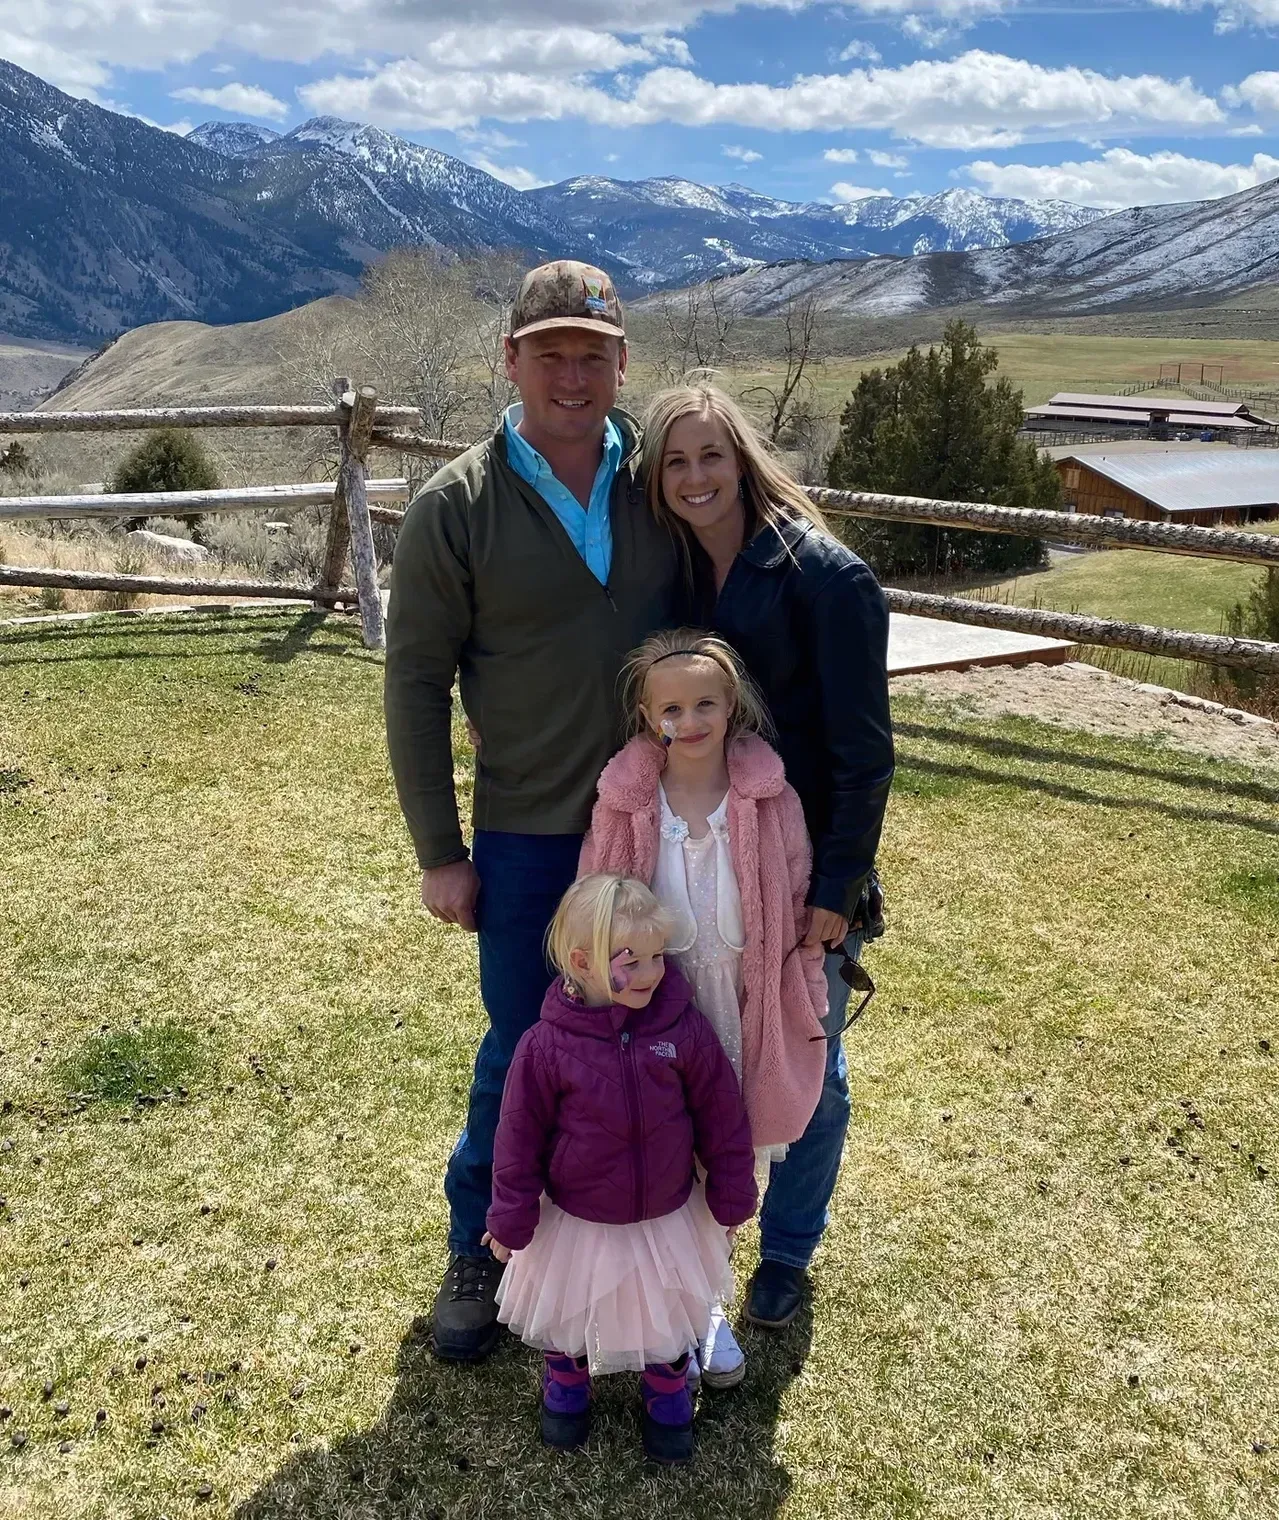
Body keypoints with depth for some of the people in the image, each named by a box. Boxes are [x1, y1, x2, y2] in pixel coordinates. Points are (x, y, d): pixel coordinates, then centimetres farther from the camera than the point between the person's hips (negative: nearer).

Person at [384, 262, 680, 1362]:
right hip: (530, 835, -2)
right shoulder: (456, 508, -9)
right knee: (525, 1053, 9)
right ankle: (479, 1245, 34)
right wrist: (440, 852, -6)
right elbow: (417, 686, -6)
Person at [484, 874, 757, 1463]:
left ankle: (666, 1391, 53)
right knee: (567, 1314, 24)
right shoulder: (547, 1045, -24)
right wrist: (511, 1221, -4)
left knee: (667, 1320, 23)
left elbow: (722, 1118, -8)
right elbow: (519, 1138, -12)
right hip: (576, 1224, -1)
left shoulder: (683, 1028, -20)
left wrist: (731, 1198, 0)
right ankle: (565, 1380, 55)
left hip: (667, 1217, 1)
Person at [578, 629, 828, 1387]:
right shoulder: (624, 803, -13)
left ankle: (707, 1302, 43)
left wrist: (805, 1015, 1)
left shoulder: (771, 800, -12)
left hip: (742, 1015, 1)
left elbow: (796, 913, -3)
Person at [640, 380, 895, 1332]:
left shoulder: (827, 578, -16)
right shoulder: (673, 575, 1)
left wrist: (838, 889, -15)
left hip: (804, 869, -4)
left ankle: (789, 1251, 34)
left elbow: (864, 751, -15)